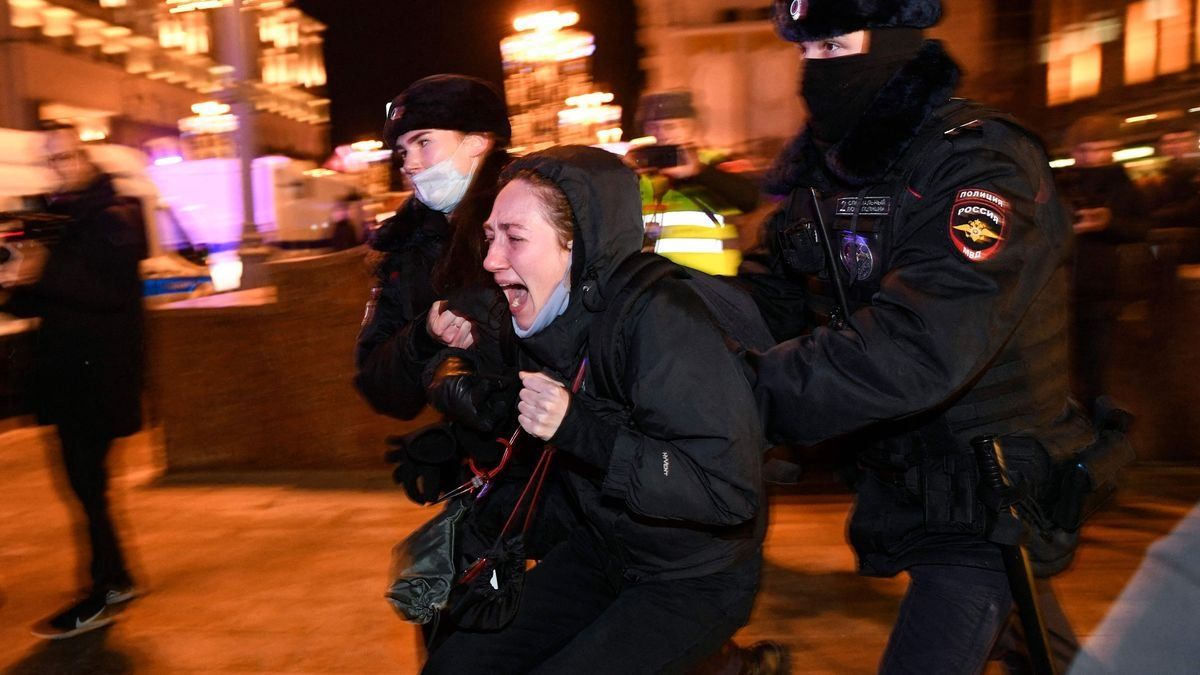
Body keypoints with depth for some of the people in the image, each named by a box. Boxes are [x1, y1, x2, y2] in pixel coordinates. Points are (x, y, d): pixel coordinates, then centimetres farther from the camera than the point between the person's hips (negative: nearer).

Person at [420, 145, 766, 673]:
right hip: (601, 550, 7)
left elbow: (732, 491, -29)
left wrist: (579, 429, -34)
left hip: (697, 580, -6)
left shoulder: (659, 319, -27)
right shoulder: (542, 322, -4)